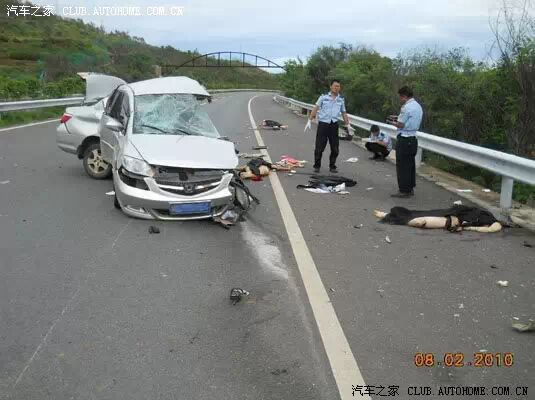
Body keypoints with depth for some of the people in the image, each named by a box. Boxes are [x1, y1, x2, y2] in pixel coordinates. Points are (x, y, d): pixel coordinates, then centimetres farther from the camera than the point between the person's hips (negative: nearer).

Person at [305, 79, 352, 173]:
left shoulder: (341, 99, 12)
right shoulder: (324, 97, 3)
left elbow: (344, 113, 19)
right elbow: (315, 109, 0)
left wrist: (348, 125, 15)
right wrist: (309, 121, -7)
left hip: (334, 125, 3)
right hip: (323, 124, -3)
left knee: (335, 148, 5)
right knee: (319, 147, -1)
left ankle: (332, 166, 19)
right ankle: (317, 166, 12)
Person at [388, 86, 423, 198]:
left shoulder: (406, 107, -16)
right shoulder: (418, 106, 13)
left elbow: (400, 125, -16)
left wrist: (393, 123, 2)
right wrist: (399, 119, 13)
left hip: (404, 139, -9)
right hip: (413, 138, 9)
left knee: (402, 165, -3)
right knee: (411, 164, 14)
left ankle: (404, 191, -1)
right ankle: (410, 188, 21)